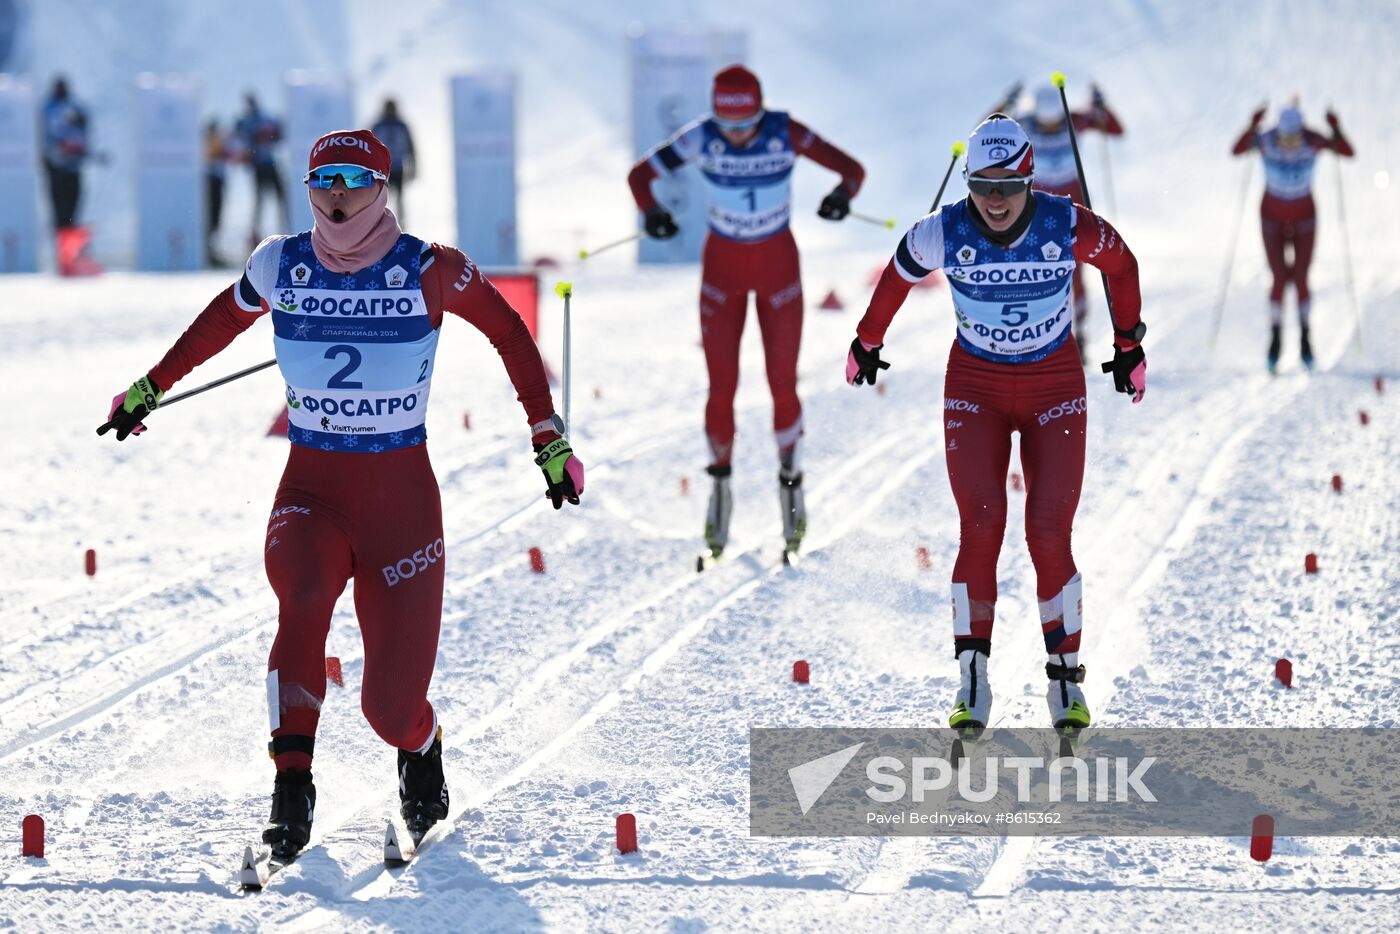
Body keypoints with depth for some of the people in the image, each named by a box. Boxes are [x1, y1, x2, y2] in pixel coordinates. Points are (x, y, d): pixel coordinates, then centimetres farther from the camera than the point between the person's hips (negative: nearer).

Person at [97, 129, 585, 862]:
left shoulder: (429, 271, -8)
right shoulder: (281, 266, -1)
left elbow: (507, 332, 5)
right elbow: (223, 319, 19)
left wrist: (550, 440, 4)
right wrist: (151, 388, 27)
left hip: (400, 493, -1)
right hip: (309, 489, 2)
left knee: (392, 704, -5)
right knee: (304, 595, -34)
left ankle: (421, 752, 33)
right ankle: (292, 782, -28)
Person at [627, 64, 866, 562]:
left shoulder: (786, 133, -19)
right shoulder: (701, 138, -17)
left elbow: (852, 169, -17)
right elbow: (640, 174, -11)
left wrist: (843, 194, -40)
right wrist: (652, 211, -32)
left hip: (778, 266, 0)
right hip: (722, 265, 0)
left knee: (783, 384, 1)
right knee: (722, 387, -1)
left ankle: (790, 479, 23)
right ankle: (720, 486, 18)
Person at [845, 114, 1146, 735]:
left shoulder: (1069, 227, -17)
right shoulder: (945, 233, -15)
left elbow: (1121, 265, 4)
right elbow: (896, 279, 6)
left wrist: (1130, 347, 16)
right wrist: (866, 345, 20)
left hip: (1055, 387, 0)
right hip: (975, 386, 0)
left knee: (1049, 535, -10)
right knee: (980, 527, -15)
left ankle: (1066, 678, 4)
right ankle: (972, 683, -9)